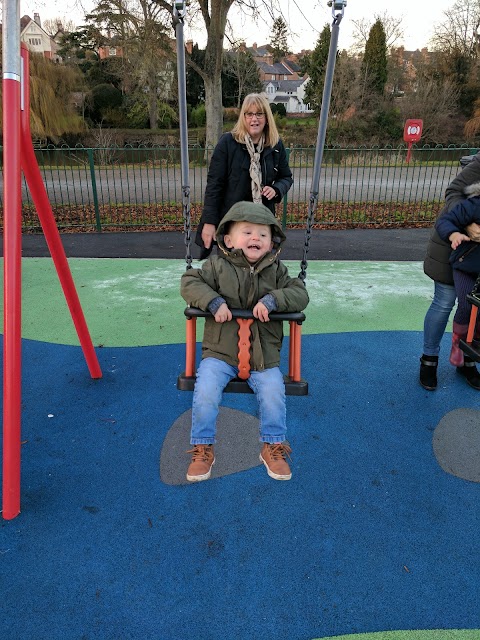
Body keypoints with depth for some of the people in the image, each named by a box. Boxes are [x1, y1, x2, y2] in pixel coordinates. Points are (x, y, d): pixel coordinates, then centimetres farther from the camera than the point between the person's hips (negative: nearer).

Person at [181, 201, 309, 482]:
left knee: (273, 393, -14)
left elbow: (300, 294, -3)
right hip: (220, 351, -1)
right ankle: (203, 448, 8)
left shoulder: (277, 271, 3)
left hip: (263, 355, 1)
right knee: (205, 392, -17)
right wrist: (213, 301, -23)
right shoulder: (217, 266, -2)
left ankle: (273, 446, 13)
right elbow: (189, 283, -6)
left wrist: (273, 300, -22)